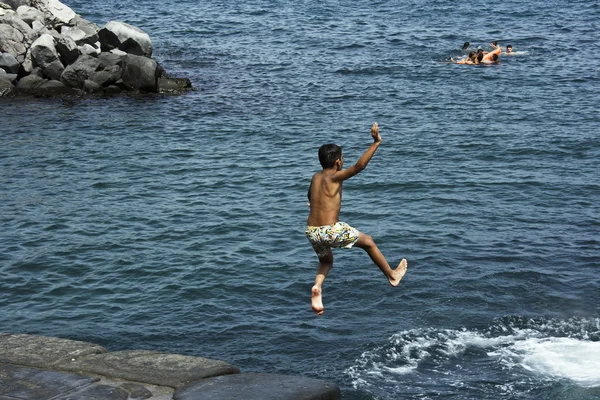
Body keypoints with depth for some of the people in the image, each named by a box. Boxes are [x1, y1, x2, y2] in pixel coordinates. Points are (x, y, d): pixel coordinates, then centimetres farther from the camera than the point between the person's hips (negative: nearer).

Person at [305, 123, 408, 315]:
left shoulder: (315, 177, 10)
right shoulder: (335, 177, -9)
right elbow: (360, 165, -20)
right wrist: (376, 143, -17)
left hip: (312, 232, 6)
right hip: (332, 231, -6)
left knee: (326, 261, 33)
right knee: (368, 242, 19)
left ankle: (317, 287, 2)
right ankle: (392, 275, 34)